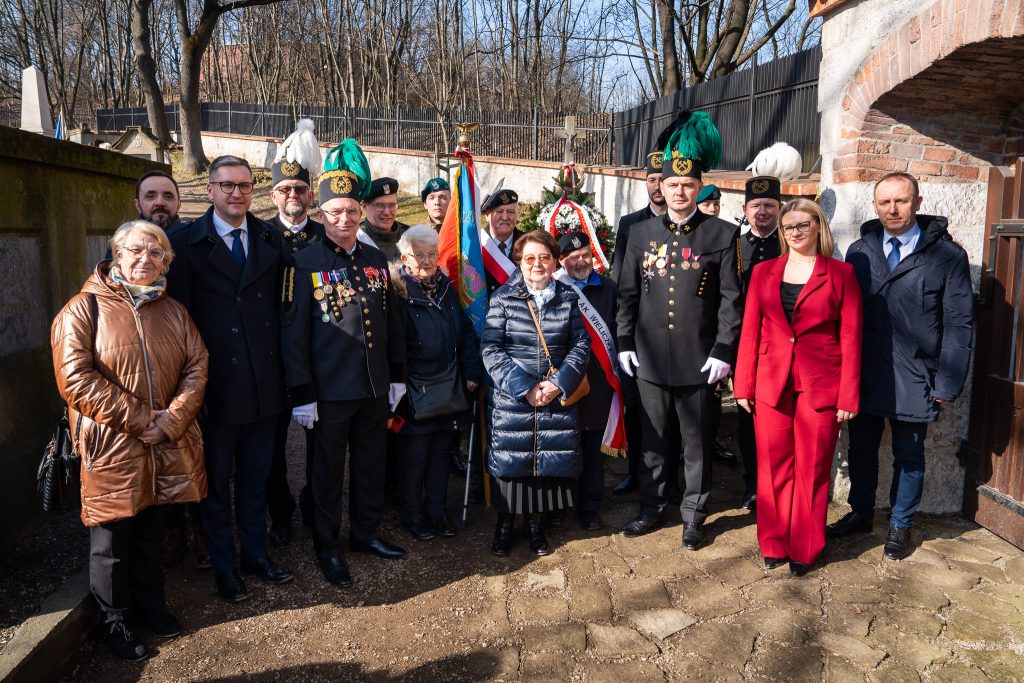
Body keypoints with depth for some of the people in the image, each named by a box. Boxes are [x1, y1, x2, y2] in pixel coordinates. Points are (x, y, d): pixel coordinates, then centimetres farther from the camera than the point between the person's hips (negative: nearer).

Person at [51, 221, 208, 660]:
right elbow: (75, 380, -16)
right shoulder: (83, 310, -6)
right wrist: (137, 420, -17)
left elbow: (196, 366, 3)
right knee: (111, 540, 9)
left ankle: (150, 603, 38)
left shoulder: (173, 311, 10)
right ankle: (114, 619, 28)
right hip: (110, 450, -4)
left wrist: (171, 420, -12)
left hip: (166, 447, 4)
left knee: (151, 533, 19)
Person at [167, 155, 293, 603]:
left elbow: (282, 304, 6)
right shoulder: (186, 242, -6)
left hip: (264, 381, 3)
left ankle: (255, 552, 35)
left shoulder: (270, 239, 5)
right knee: (216, 479, 13)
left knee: (255, 475, 17)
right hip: (215, 384, -3)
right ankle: (223, 565, 30)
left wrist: (285, 369, 1)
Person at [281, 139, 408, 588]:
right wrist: (301, 395, -11)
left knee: (371, 463, 16)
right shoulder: (304, 264, -7)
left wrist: (397, 377, 11)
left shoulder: (377, 261, 8)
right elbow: (293, 334, -9)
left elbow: (393, 323, 13)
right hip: (329, 391, -5)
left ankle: (365, 533, 35)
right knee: (327, 470, 9)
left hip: (375, 387, 5)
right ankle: (327, 547, 26)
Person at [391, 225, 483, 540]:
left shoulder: (447, 288, 7)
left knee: (442, 452, 14)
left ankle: (437, 511, 28)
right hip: (415, 393, -5)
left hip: (450, 391, 5)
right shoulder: (398, 292, -10)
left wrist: (472, 371, 3)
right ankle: (412, 515, 24)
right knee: (413, 457, 7)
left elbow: (466, 332, 10)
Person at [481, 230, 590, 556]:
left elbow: (580, 345, 2)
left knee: (548, 459, 5)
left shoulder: (568, 298, 4)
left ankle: (534, 520, 27)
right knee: (509, 459, 4)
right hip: (510, 398, -2)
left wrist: (559, 383, -12)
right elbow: (490, 349, -9)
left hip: (557, 397, 2)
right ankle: (505, 520, 26)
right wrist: (524, 388, -15)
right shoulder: (503, 297, -3)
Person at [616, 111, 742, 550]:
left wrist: (723, 351, -8)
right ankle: (652, 510, 29)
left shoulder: (721, 235, -2)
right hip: (651, 359, 2)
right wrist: (624, 344, 4)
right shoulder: (640, 233, 6)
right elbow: (627, 293, 8)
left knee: (696, 442, 10)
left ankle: (694, 516, 25)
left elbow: (731, 298, -3)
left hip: (698, 361, -2)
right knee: (653, 440, 13)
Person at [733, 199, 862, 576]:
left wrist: (849, 396, -6)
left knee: (812, 470, 7)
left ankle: (805, 548, 23)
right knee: (773, 466, 8)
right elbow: (750, 331, 6)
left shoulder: (841, 274, 0)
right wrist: (743, 385, 2)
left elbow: (850, 337, -2)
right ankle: (774, 543, 24)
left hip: (821, 386, -2)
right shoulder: (763, 272, 7)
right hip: (771, 384, 2)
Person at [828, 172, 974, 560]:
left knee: (908, 455, 12)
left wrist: (948, 382, -9)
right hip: (863, 375, 3)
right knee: (861, 449, 15)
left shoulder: (947, 255, -5)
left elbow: (959, 323, -5)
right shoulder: (859, 252, 3)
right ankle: (860, 514, 34)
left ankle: (900, 526, 29)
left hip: (914, 379, -2)